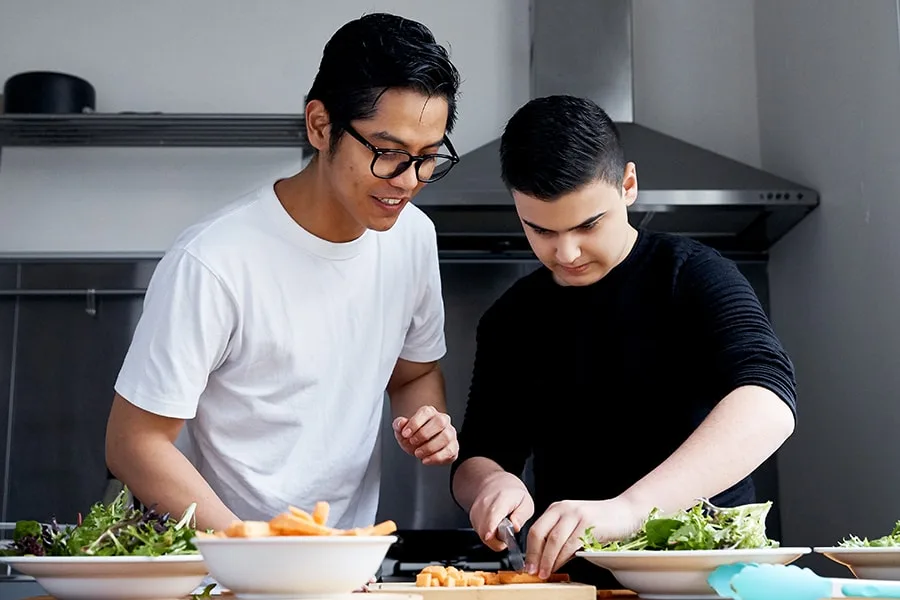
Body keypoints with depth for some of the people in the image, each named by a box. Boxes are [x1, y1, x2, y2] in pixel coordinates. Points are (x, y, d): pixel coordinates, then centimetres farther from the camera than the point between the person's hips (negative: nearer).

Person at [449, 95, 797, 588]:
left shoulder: (690, 276, -7)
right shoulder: (510, 320, 8)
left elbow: (770, 403, -23)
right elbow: (476, 457, 9)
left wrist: (629, 508, -35)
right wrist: (491, 483, -15)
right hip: (571, 581, 5)